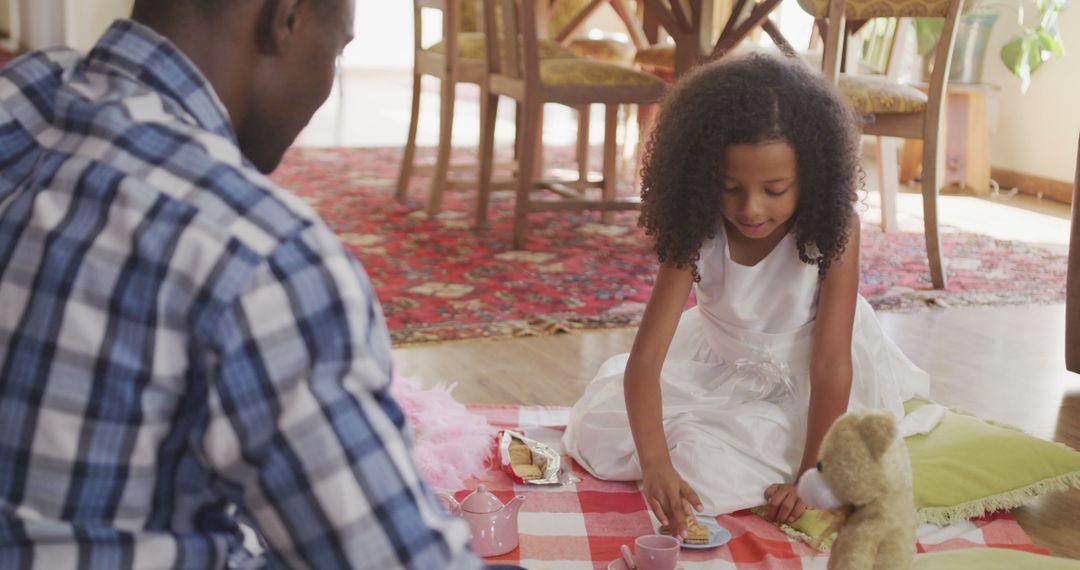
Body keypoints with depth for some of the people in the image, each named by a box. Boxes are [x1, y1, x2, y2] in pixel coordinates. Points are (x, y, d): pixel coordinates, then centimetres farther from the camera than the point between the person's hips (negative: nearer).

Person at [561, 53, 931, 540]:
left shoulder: (832, 230, -30)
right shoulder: (694, 235, -24)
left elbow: (831, 365, -27)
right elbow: (646, 356, -30)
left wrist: (810, 478, -28)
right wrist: (655, 464, -43)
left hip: (804, 378, -3)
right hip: (720, 365, 3)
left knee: (706, 469, -23)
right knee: (600, 435, -4)